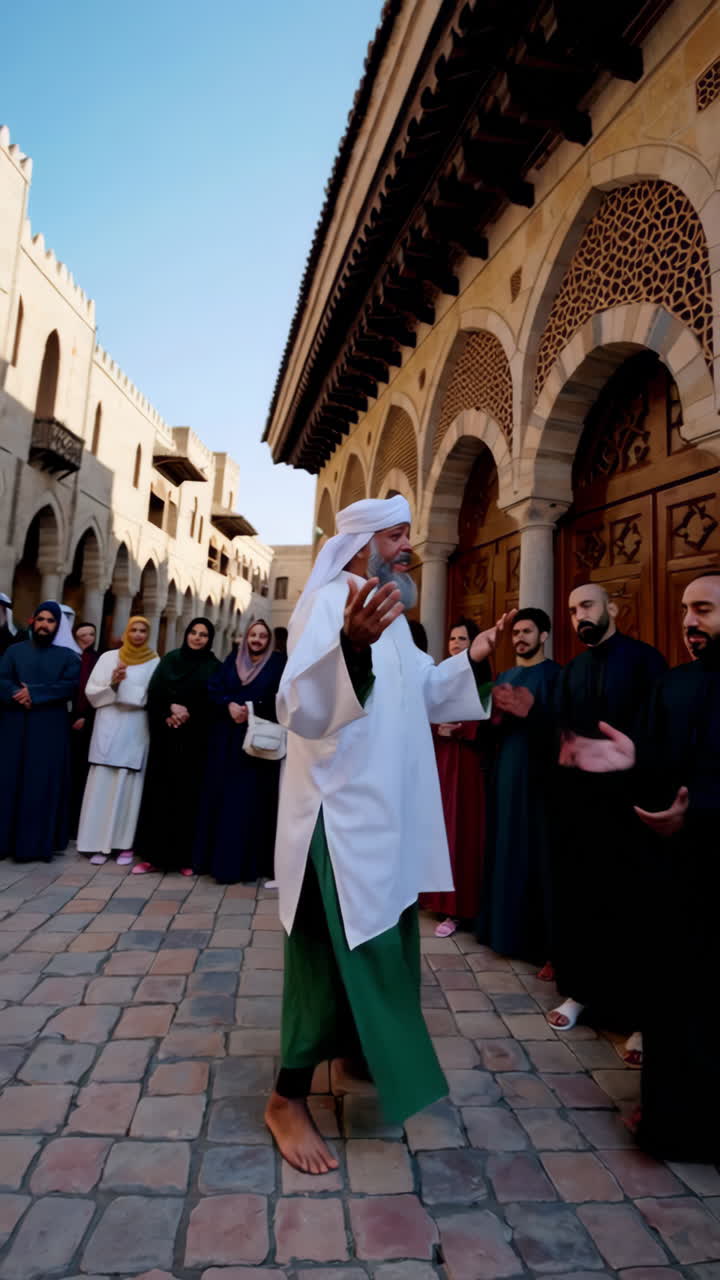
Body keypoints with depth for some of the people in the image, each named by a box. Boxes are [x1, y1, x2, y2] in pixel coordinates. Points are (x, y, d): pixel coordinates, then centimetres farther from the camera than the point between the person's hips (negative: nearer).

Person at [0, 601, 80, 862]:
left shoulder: (68, 656, 7)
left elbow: (69, 686, -8)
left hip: (50, 730, -2)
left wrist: (34, 693, -16)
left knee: (44, 784, 0)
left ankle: (38, 843, 6)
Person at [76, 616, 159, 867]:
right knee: (102, 785, 0)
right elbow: (91, 692, 3)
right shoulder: (108, 657, 9)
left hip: (135, 731, -1)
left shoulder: (155, 663, 5)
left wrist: (124, 687, -10)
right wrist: (112, 684, -14)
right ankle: (99, 843, 7)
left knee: (128, 786, 0)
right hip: (107, 729, 1)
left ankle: (125, 843, 8)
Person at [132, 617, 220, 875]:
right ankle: (154, 855, 9)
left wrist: (187, 713, -14)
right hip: (165, 736, 2)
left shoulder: (214, 668, 3)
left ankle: (185, 856, 7)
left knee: (188, 795, 0)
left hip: (195, 740, -2)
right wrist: (167, 715, -12)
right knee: (159, 793, 2)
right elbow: (153, 693, 3)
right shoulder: (169, 660, 9)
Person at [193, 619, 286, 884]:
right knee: (220, 795, 5)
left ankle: (243, 863, 2)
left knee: (249, 798, -4)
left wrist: (252, 709, -17)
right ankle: (215, 857, 14)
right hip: (226, 740, 4)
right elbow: (213, 689, 4)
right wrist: (229, 705, -14)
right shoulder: (232, 661, 14)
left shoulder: (277, 664, 4)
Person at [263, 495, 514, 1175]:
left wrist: (468, 659, 11)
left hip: (389, 810, 10)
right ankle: (288, 1097, 20)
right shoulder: (328, 603, -18)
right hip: (343, 811, -9)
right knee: (338, 948, 0)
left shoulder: (387, 613, 12)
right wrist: (351, 646, -50)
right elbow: (301, 709, -33)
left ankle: (365, 1047, 45)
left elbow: (419, 693, 23)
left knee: (382, 940, 22)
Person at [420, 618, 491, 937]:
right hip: (436, 758, 5)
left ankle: (456, 907, 4)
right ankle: (436, 896, 20)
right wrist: (436, 728, -8)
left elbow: (487, 724, -9)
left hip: (466, 761, -5)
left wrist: (457, 729, -18)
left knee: (459, 830, -2)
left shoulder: (481, 679, -3)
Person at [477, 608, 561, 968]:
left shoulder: (556, 674, -3)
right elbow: (493, 725, 14)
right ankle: (508, 930, 21)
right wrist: (497, 714, -7)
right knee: (506, 850, 9)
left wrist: (529, 710, -22)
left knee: (540, 855, -5)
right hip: (506, 771, 6)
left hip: (540, 774, -6)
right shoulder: (504, 676, 16)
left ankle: (550, 944, 3)